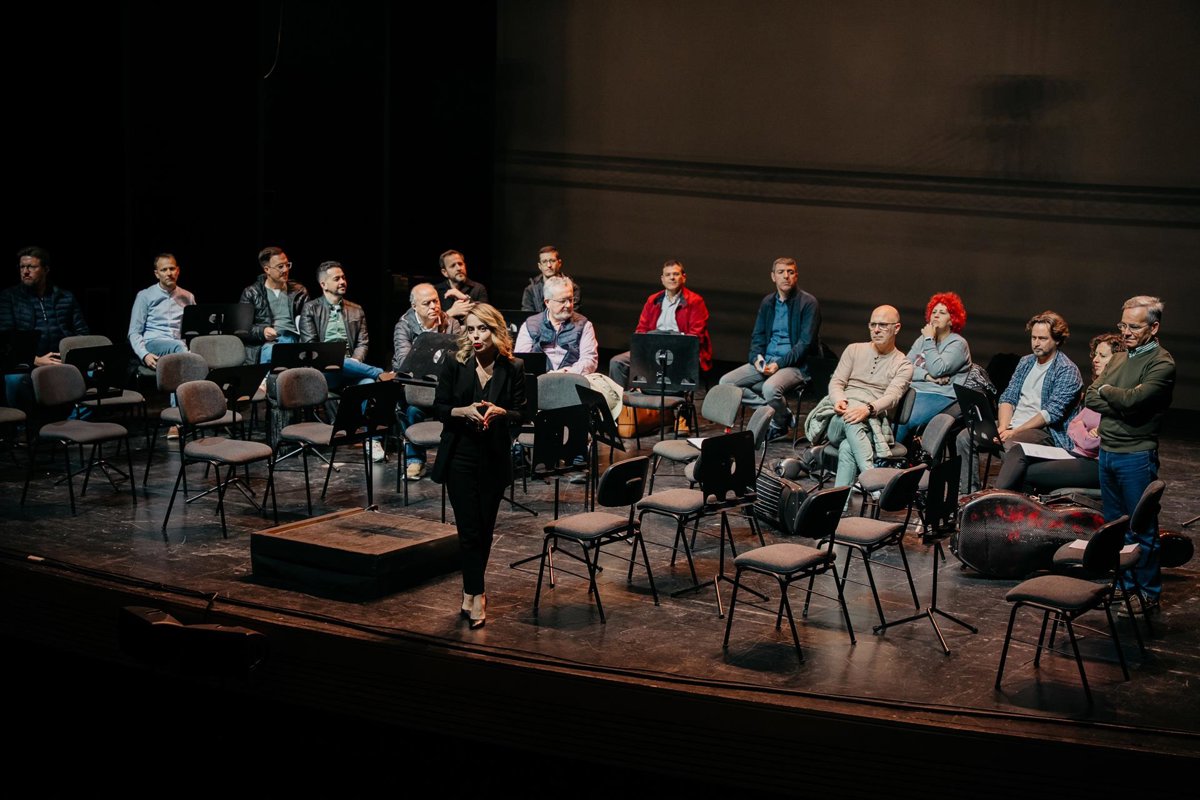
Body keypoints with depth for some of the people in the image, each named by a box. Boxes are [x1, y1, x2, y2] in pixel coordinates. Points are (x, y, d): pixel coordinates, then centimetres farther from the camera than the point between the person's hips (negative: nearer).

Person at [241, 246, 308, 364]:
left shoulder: (299, 291, 20)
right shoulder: (251, 293, 12)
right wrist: (262, 332, -12)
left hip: (292, 338, 2)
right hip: (266, 342, -2)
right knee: (270, 351, -38)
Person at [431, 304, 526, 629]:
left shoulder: (513, 369, -3)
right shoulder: (455, 366, -3)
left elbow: (520, 414, -1)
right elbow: (439, 408, -1)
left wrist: (500, 412, -22)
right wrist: (464, 411, -21)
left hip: (495, 458, 1)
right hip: (460, 456, -1)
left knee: (485, 528, 8)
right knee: (470, 528, -6)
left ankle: (472, 591, 23)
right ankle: (476, 596, -2)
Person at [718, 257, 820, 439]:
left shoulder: (808, 303, -6)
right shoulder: (768, 302, 13)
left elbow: (806, 342, -12)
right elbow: (757, 336, 18)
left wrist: (779, 364, -19)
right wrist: (757, 359, -4)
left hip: (796, 365, -7)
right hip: (765, 362, 7)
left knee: (770, 388, -36)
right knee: (725, 383, -10)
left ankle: (779, 426, -5)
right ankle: (776, 410, -6)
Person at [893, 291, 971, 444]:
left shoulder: (958, 344, 1)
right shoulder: (922, 339, 21)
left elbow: (937, 370, -14)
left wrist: (929, 340, -5)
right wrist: (926, 375, -9)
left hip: (938, 396, -6)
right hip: (913, 391, 6)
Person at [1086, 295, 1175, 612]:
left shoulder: (1161, 364, -11)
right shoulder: (1119, 358, 13)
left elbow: (1132, 399, -23)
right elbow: (1090, 398, 6)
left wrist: (1105, 390, -4)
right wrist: (1121, 405, -11)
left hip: (1136, 457, -8)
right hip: (1107, 452, 8)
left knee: (1142, 529, 0)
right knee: (1114, 525, 15)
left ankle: (1149, 593, 9)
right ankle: (1123, 585, 25)